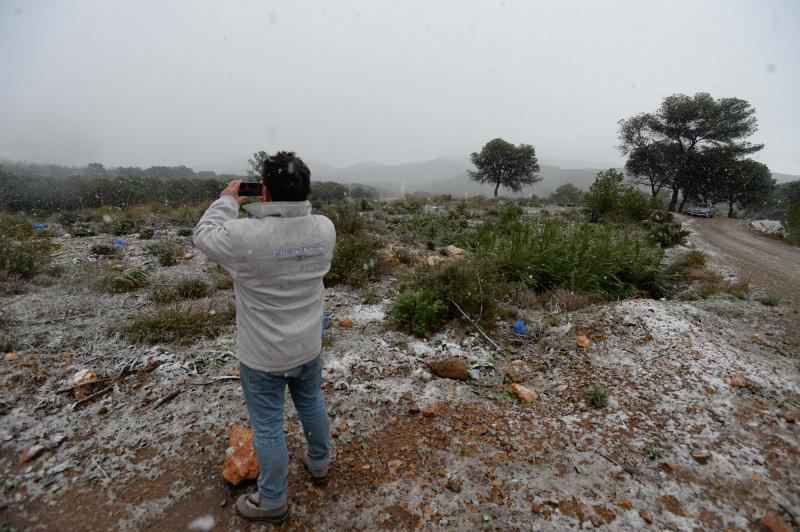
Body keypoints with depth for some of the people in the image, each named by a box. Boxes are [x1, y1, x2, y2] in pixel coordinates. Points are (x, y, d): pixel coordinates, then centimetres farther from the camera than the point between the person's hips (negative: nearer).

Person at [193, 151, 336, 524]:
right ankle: (319, 463, 50)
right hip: (308, 347, 5)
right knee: (312, 403, 26)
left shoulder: (245, 236, -28)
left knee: (267, 426, 14)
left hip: (263, 356, -4)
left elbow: (204, 236, -6)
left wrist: (227, 200, 6)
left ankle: (272, 502, 35)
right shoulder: (325, 228, -14)